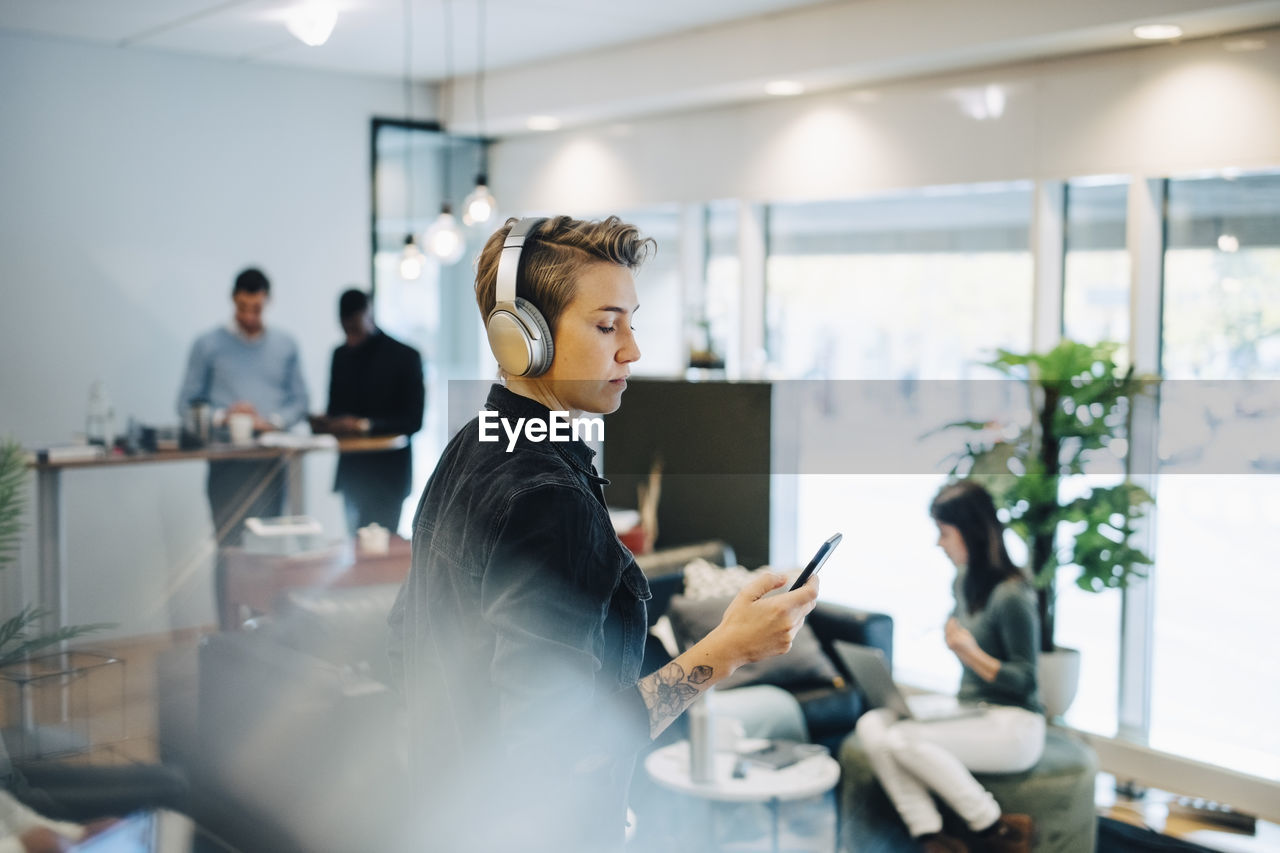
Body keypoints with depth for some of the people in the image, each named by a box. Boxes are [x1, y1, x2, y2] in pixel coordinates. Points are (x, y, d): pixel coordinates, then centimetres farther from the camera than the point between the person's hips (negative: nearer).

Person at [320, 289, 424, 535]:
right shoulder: (341, 355, 11)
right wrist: (325, 423, -8)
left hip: (387, 475, -5)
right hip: (351, 472, 5)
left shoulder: (405, 357, -6)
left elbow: (413, 420, -11)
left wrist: (366, 425, -22)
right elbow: (336, 408, 16)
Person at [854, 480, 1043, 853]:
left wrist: (973, 655, -27)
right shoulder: (964, 579, 9)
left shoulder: (1010, 595, -17)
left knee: (904, 738, -28)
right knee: (871, 724, -15)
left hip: (1014, 726, -8)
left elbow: (1025, 681, -14)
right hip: (971, 712, 8)